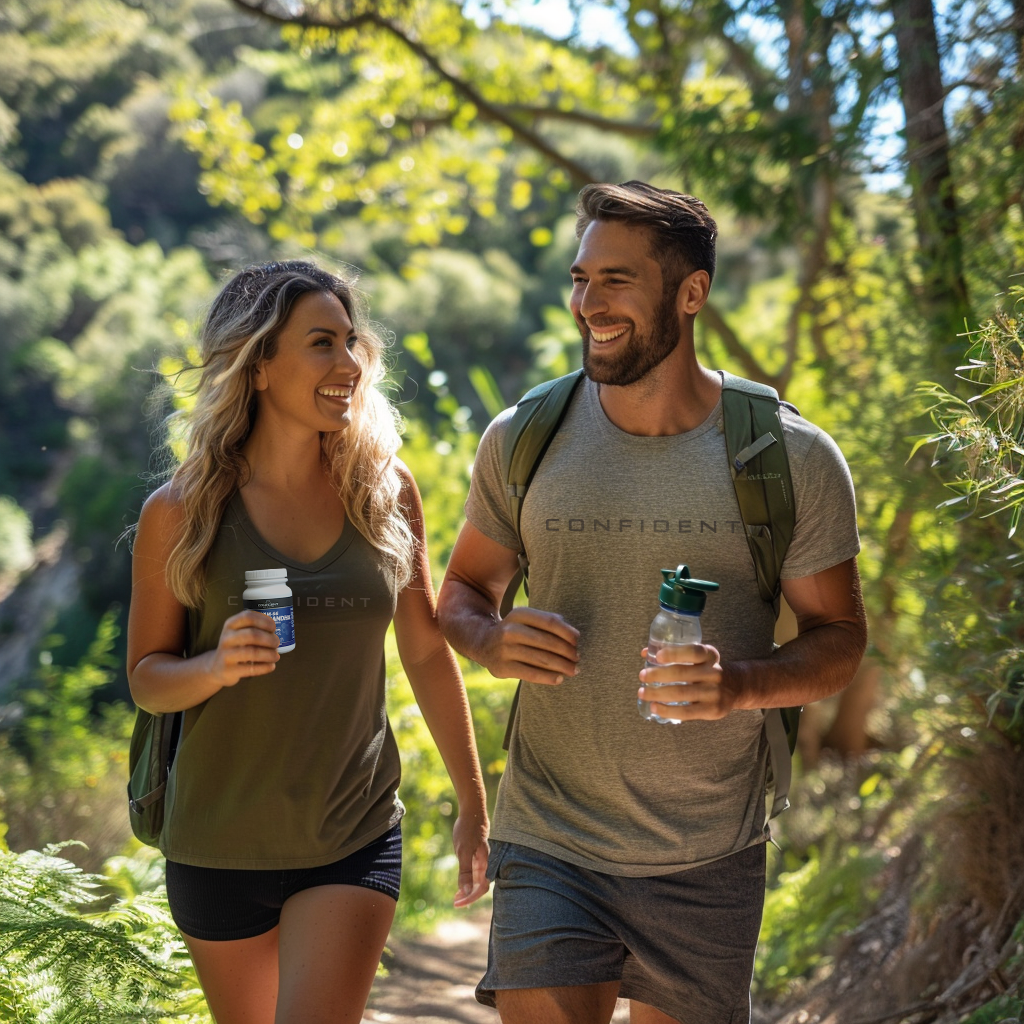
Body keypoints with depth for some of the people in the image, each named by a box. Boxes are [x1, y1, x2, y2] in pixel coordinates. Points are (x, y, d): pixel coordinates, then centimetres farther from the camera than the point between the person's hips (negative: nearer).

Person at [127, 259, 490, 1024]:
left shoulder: (386, 492, -4)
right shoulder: (181, 513, -8)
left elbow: (428, 652, 5)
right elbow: (147, 677, -1)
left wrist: (473, 803, 8)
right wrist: (218, 664, -23)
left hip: (355, 840, 0)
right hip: (218, 845, 0)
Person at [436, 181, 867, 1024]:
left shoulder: (793, 460, -6)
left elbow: (839, 638, 0)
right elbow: (463, 591, 10)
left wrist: (742, 685, -21)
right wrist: (495, 643, -14)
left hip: (709, 860, 0)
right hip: (549, 843, 0)